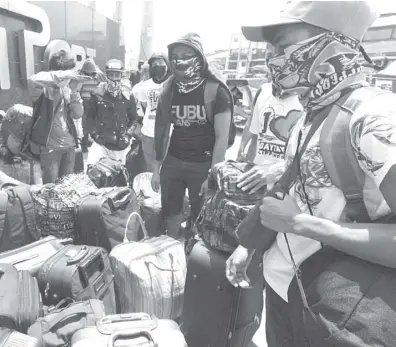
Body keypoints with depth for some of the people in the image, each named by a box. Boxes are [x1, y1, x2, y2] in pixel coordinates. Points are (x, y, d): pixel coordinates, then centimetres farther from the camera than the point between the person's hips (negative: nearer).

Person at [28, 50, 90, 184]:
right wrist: (63, 74, -33)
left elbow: (77, 114, 1)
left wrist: (74, 92, -11)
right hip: (49, 146, -5)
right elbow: (32, 80, -34)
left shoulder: (67, 88, 6)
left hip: (69, 145, 5)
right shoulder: (43, 88, -10)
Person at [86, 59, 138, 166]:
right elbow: (90, 116, 7)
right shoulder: (98, 94, -2)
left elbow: (134, 118, 9)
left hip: (120, 144, 1)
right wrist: (94, 133, -7)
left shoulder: (127, 95, 1)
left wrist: (128, 135, -4)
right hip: (101, 141, -1)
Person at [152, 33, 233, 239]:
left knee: (202, 216, 8)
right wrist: (156, 168, 9)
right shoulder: (169, 89, 3)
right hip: (173, 161, 5)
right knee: (170, 210, 16)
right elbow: (163, 130, 9)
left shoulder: (216, 90, -11)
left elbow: (222, 138, -11)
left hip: (202, 165, -4)